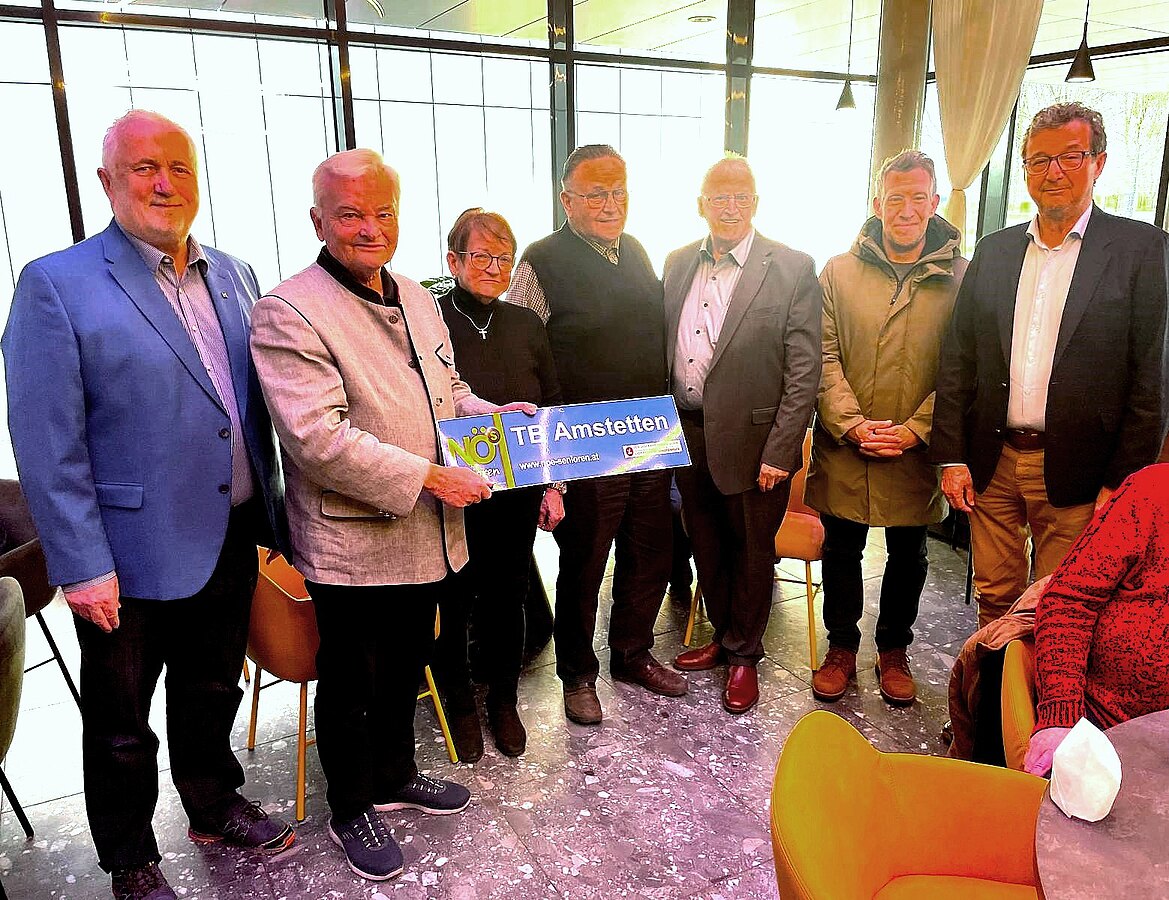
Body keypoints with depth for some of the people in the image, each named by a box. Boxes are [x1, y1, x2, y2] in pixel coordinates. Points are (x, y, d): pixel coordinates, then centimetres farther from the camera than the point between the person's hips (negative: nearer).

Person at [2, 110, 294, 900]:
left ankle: (216, 807, 47)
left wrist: (270, 513, 9)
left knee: (212, 693, 24)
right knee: (121, 725, 16)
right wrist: (81, 566, -16)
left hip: (232, 539, 5)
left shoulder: (234, 276, 5)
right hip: (132, 555, -5)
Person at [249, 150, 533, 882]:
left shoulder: (418, 299, 10)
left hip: (427, 538, 8)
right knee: (352, 688, 13)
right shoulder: (289, 314, -17)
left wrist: (496, 416, 2)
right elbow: (317, 436, -25)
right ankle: (352, 810, 35)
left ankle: (396, 775, 47)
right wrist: (427, 477, -24)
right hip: (353, 547, -7)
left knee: (406, 671, 24)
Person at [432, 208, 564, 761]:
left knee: (507, 599, 15)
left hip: (517, 495, 4)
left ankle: (503, 702, 36)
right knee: (453, 604, 11)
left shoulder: (526, 325, 6)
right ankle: (460, 705, 34)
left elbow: (552, 410, 10)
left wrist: (554, 485, 6)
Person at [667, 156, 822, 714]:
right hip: (688, 434, 5)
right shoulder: (678, 264, 7)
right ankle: (723, 635, 39)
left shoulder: (793, 269, -8)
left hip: (752, 438, -4)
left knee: (751, 551, 10)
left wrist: (780, 451, -14)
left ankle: (743, 654, 30)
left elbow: (804, 370, -10)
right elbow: (663, 348, 10)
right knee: (706, 547, 18)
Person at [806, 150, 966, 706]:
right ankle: (841, 648, 32)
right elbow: (823, 357, -4)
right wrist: (852, 425, -14)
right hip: (843, 448, 0)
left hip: (916, 453, 0)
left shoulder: (961, 278, -3)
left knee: (908, 558, 15)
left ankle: (893, 651, 36)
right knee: (841, 553, 12)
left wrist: (914, 430, -15)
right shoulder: (839, 272, 0)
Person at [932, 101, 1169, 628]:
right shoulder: (994, 250, 9)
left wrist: (1123, 482, -9)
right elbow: (956, 361, 7)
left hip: (1075, 474, -3)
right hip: (991, 465, 3)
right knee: (995, 599, 14)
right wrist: (951, 457, 1)